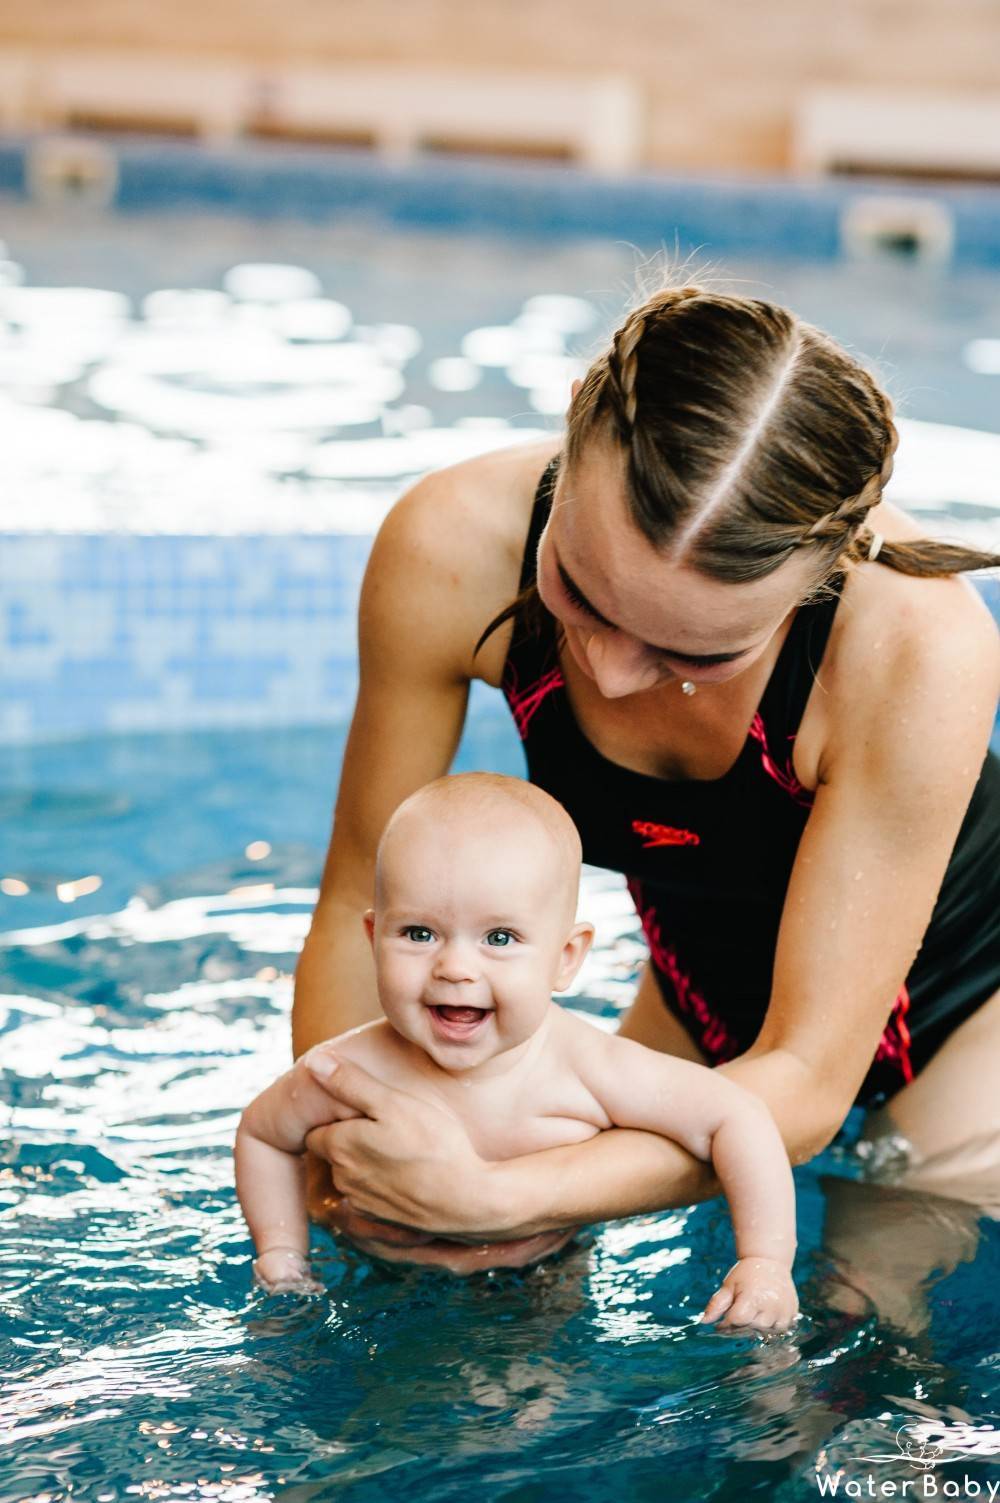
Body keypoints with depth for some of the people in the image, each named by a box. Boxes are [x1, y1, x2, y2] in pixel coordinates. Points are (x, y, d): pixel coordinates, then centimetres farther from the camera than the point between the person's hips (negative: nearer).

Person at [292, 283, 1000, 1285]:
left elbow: (804, 1083, -34)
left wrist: (493, 1198, -44)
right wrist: (330, 1175, -25)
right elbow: (361, 903, -17)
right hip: (709, 988, 3)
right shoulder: (449, 552, -32)